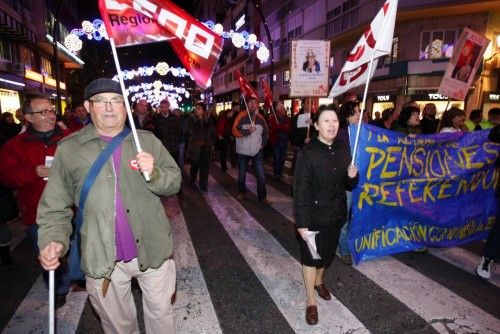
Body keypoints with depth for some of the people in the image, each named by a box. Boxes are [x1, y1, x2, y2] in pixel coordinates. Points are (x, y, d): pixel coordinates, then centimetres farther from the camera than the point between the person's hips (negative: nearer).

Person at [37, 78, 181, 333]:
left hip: (152, 251, 1)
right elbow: (55, 205, 4)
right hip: (103, 259, 0)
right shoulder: (69, 149, -1)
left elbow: (173, 182, -1)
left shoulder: (147, 140, 1)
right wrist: (53, 239, -11)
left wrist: (154, 173, -20)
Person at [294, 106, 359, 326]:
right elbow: (301, 190, -18)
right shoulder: (308, 153, -18)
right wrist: (301, 222, -19)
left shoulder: (343, 149, 0)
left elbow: (348, 185, 9)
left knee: (328, 252, 23)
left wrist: (352, 177, -14)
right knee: (310, 256, 8)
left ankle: (318, 280, 51)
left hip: (336, 214, 6)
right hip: (314, 215, -5)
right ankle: (311, 301, 27)